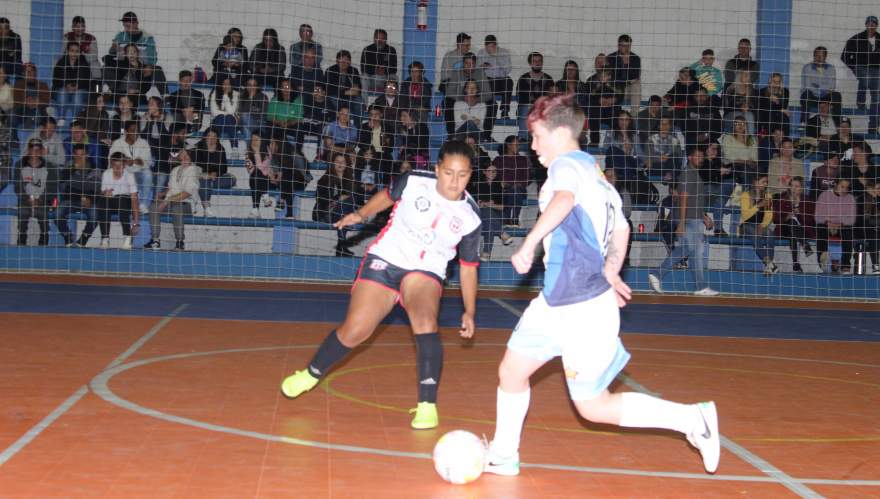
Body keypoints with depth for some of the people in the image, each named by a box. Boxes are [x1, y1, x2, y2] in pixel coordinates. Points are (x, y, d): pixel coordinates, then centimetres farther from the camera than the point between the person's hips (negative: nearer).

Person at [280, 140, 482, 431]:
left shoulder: (470, 217, -10)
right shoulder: (414, 182, -13)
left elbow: (468, 266, 1)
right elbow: (388, 196, 11)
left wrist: (469, 312, 1)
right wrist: (361, 215, -1)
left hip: (426, 272, 0)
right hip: (386, 260, 0)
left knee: (425, 320, -31)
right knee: (355, 330, -8)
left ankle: (428, 405, -24)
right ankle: (311, 375, 21)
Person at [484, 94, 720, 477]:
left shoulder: (567, 165, -13)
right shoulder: (593, 172, 15)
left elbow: (564, 199, -38)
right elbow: (621, 228, 25)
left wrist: (529, 244, -38)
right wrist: (609, 274, 29)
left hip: (583, 308, -10)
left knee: (594, 407, 0)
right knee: (511, 371, 16)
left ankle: (692, 418, 5)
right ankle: (503, 456, 30)